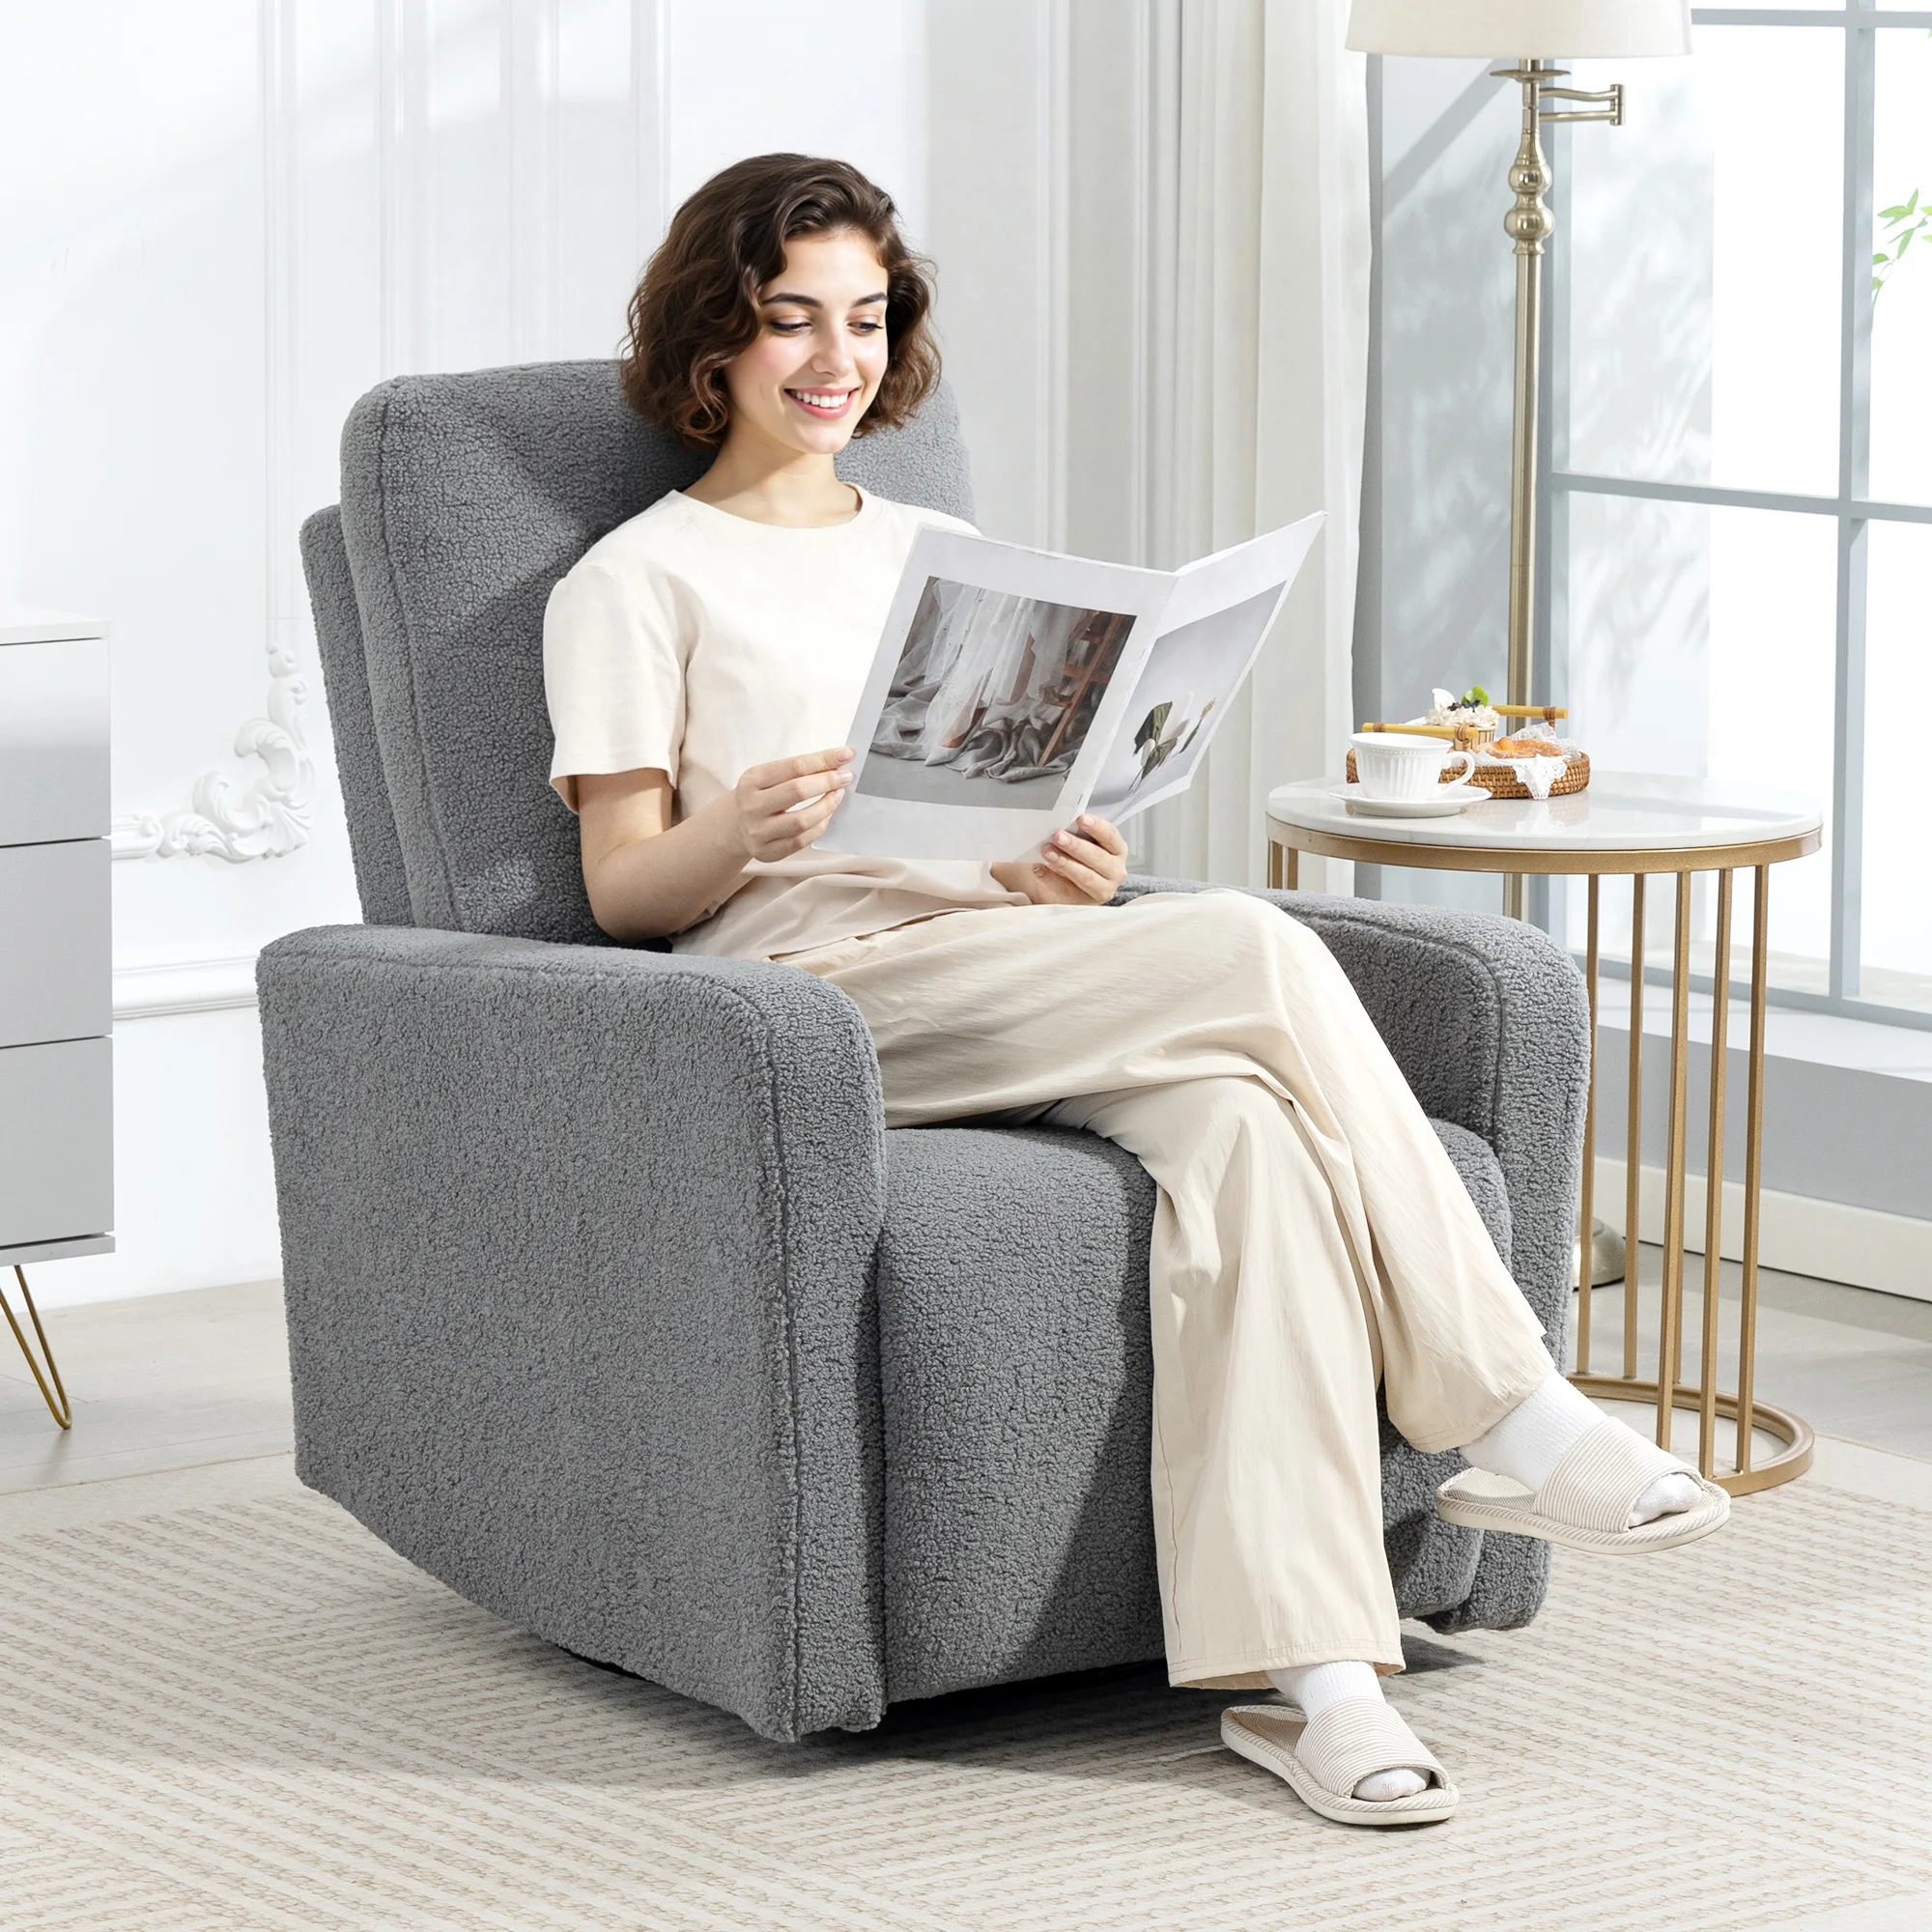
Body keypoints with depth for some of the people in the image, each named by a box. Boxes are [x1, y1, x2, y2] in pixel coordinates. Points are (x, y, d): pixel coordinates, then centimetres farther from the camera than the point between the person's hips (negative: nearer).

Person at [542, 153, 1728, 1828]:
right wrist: (736, 836, -21)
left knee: (1241, 1120, -32)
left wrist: (1077, 874, -2)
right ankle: (1506, 1417, -21)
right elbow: (624, 889, 2)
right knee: (1258, 953, -29)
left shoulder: (941, 555, 28)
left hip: (1002, 968, 5)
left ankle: (1301, 1670, -41)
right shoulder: (637, 585, 11)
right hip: (812, 992, -5)